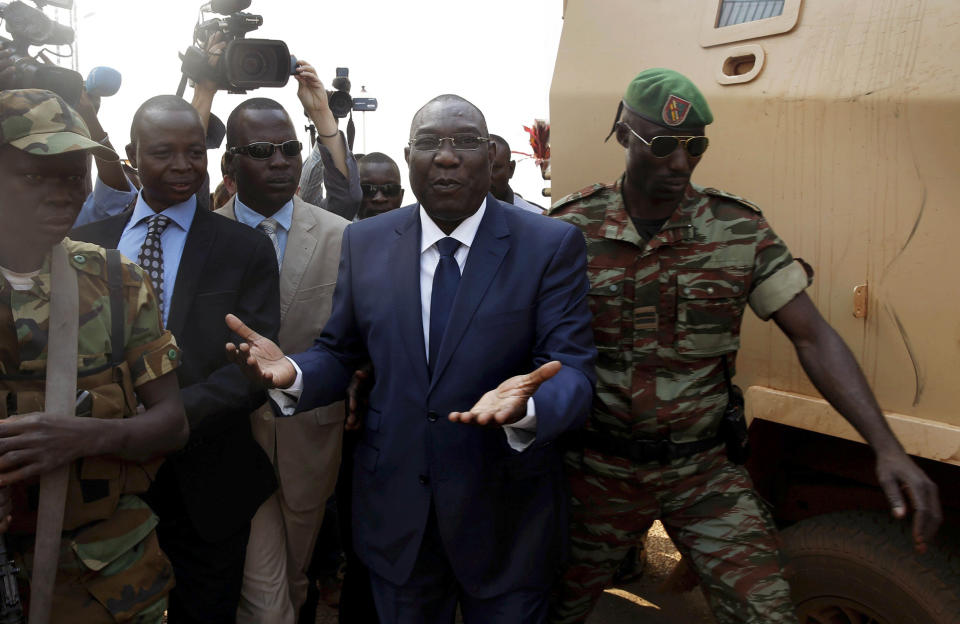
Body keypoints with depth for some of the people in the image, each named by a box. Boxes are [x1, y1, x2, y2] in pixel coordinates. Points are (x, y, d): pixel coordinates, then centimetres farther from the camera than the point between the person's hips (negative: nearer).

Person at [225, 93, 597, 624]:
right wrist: (293, 373, -16)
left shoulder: (551, 245, -9)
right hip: (394, 513, 3)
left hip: (505, 518, -2)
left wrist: (525, 405, -37)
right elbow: (340, 353, 6)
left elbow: (572, 372, -14)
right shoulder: (364, 242, 0)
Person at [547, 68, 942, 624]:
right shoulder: (569, 230, -8)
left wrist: (888, 449, -18)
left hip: (706, 470, 1)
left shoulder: (740, 232, -6)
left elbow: (814, 338, -9)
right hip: (599, 472, 0)